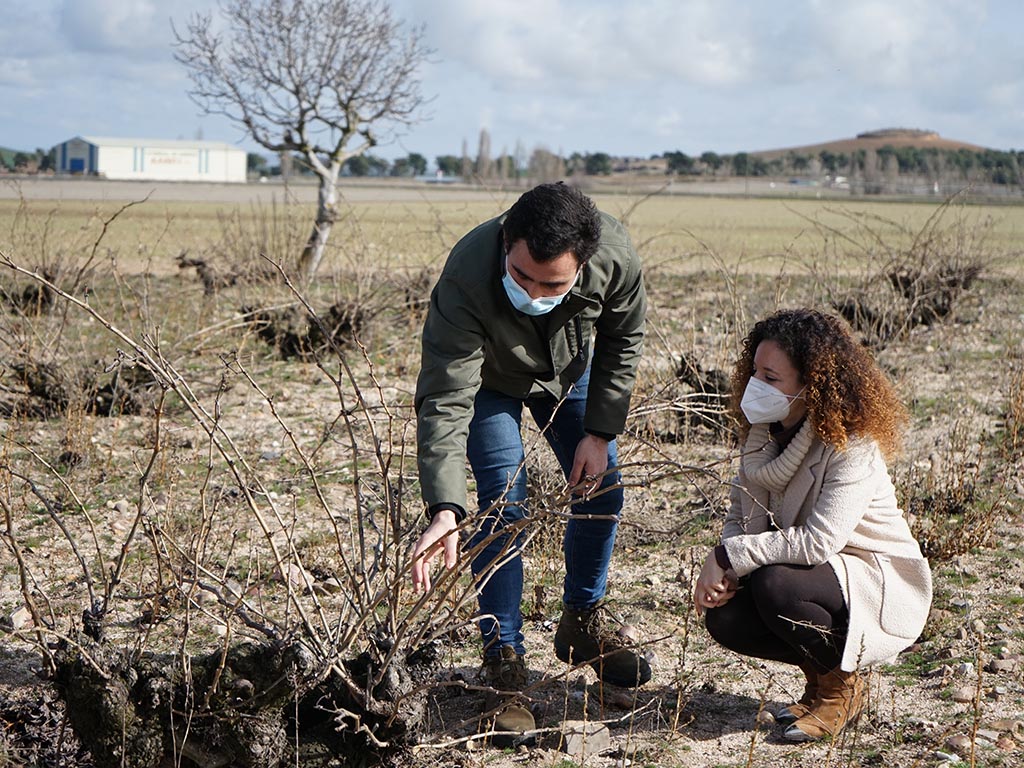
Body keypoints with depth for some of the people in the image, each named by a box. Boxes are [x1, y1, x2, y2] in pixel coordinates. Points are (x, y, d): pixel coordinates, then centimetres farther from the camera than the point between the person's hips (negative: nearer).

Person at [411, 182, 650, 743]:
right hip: (488, 377, -3)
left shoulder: (615, 257, -36)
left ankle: (583, 621, 29)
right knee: (504, 503, -15)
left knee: (601, 488, 5)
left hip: (570, 370, 4)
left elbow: (623, 339, -13)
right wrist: (444, 509, -54)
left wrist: (600, 431, -14)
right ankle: (503, 663, -3)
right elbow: (445, 401, -44)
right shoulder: (465, 279, -45)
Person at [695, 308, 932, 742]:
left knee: (773, 585, -33)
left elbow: (818, 541, -34)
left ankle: (842, 689, -7)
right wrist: (723, 573, -18)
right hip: (814, 574, 7)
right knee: (723, 618, -17)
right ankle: (820, 673, 9)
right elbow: (740, 515, 2)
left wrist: (730, 557, -29)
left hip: (879, 587, -7)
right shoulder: (763, 434, -2)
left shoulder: (852, 446, -25)